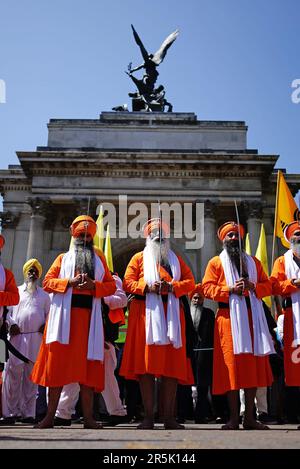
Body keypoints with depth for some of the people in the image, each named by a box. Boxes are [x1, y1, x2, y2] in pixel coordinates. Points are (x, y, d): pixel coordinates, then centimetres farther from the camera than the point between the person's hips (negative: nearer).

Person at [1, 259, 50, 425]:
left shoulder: (44, 295, 20)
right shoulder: (16, 291, 17)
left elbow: (49, 314, 18)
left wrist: (45, 326, -1)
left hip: (36, 338, 1)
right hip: (17, 336, -1)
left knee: (31, 375, 2)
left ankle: (28, 413, 7)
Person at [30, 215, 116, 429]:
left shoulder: (99, 259, 19)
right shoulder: (63, 258, 16)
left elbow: (111, 285, 11)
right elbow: (47, 282, 6)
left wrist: (94, 285, -9)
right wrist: (69, 282, -10)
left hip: (89, 316, 1)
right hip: (64, 315, -1)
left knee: (88, 364, -1)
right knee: (58, 362, -2)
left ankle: (88, 417, 2)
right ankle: (50, 415, 5)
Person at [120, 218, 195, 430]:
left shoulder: (176, 259, 20)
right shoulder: (139, 258, 14)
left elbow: (190, 281, 10)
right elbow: (128, 283, 4)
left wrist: (172, 287, -9)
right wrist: (147, 287, -13)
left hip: (171, 313, 2)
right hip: (146, 312, -2)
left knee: (172, 365, -1)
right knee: (146, 365, -5)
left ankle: (169, 416, 4)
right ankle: (149, 416, 0)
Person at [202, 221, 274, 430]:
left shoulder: (253, 262, 18)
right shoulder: (216, 262, 8)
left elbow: (267, 285, 14)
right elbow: (207, 288, -2)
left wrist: (253, 286, -7)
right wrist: (230, 290, -15)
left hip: (252, 317, 4)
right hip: (229, 317, -3)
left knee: (253, 365, 2)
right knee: (232, 365, -4)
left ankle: (250, 417, 10)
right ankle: (234, 418, 3)